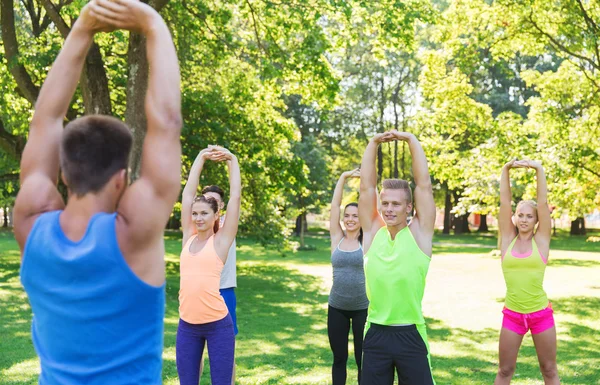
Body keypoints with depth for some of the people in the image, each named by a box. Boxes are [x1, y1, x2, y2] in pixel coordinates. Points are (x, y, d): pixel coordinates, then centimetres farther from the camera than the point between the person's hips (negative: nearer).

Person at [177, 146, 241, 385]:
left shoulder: (221, 240, -1)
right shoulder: (189, 237, 9)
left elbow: (235, 196, -1)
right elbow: (188, 192, 10)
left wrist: (232, 160, 7)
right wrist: (201, 157, 12)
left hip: (217, 324, -4)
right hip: (187, 325, 4)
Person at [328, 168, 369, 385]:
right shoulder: (337, 238, 2)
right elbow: (334, 206, -3)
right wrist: (344, 177, -6)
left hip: (362, 307, -2)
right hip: (337, 307, 2)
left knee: (362, 359, 8)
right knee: (339, 357, 12)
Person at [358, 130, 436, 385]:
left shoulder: (419, 233, -2)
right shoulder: (373, 232, 3)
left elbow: (424, 184, -6)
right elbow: (366, 187, 0)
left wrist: (411, 140, -5)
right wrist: (374, 143, -3)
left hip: (410, 334, -2)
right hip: (375, 334, 2)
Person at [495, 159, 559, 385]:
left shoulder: (541, 239, -2)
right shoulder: (508, 239, 1)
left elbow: (543, 202, -8)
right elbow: (504, 201, -3)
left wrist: (539, 169, -11)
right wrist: (506, 170, -9)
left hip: (541, 313, -1)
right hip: (512, 314, 1)